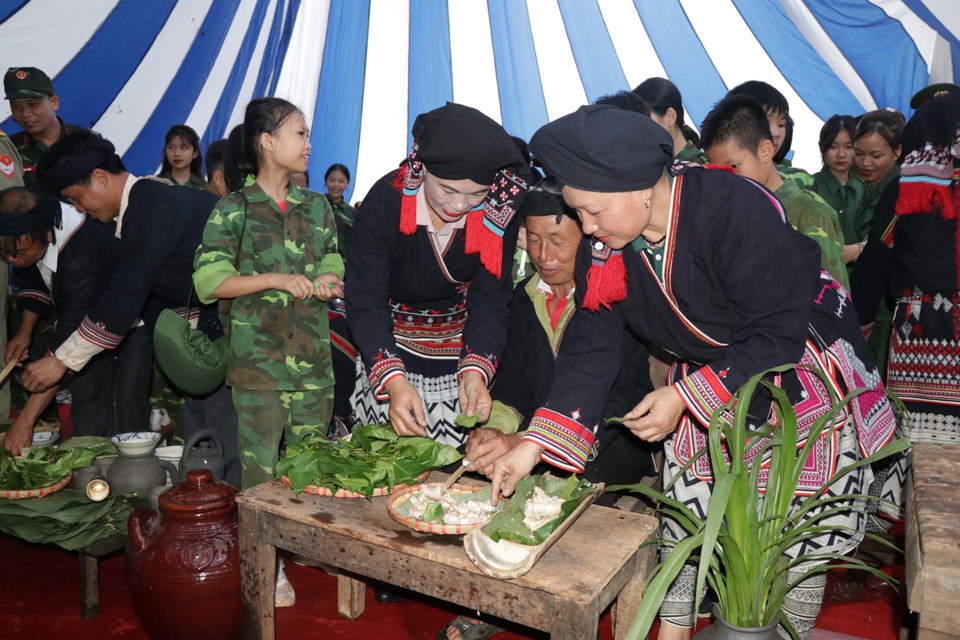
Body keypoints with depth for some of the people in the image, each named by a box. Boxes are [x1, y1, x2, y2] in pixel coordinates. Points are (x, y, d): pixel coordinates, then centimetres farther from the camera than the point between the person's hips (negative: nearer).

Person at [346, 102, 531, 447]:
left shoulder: (499, 213, -19)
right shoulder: (386, 200, -25)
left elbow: (491, 301, -15)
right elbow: (365, 303, -25)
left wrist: (476, 371, -34)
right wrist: (393, 380, -40)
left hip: (458, 350, 2)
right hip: (387, 347, -1)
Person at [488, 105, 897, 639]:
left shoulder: (738, 211, -32)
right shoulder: (604, 245, -14)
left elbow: (780, 334, -26)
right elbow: (591, 347, -10)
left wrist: (685, 396, -27)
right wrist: (534, 445, -17)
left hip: (805, 371, -4)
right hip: (707, 376, 5)